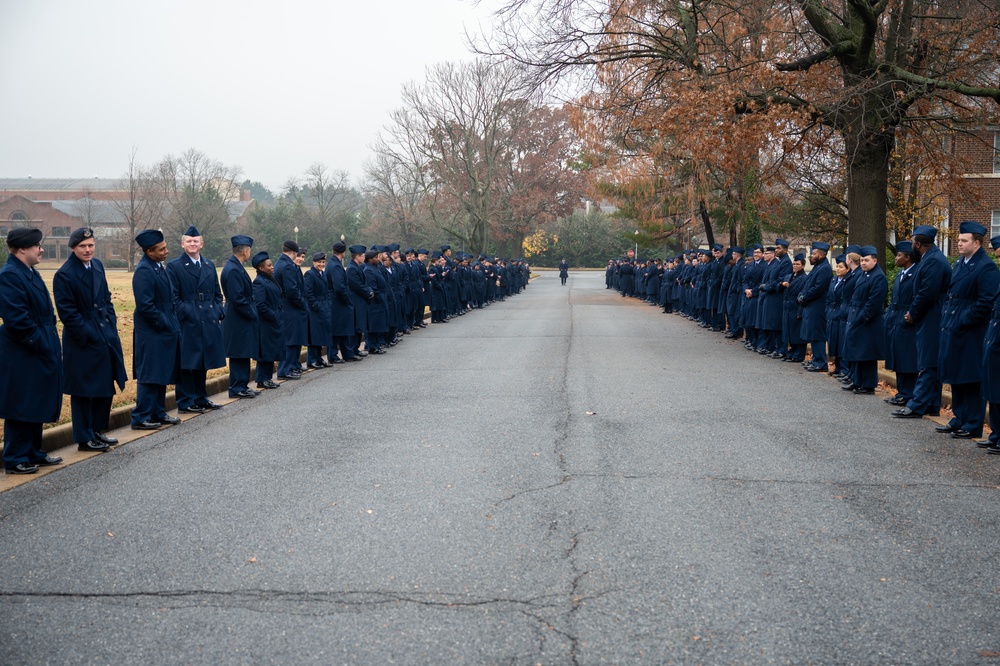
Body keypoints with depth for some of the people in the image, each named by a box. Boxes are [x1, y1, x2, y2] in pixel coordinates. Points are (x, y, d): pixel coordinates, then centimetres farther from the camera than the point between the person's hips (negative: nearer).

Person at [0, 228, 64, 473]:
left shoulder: (30, 273, 12)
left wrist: (51, 340, 12)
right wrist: (39, 341, -19)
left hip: (41, 351, 10)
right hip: (22, 355, -10)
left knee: (36, 405, 16)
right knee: (21, 406, -1)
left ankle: (33, 453, 27)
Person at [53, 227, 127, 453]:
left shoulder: (97, 266, 7)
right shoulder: (64, 275, -15)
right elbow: (67, 312, -16)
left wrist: (112, 323, 5)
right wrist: (88, 336, -16)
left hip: (106, 336, 8)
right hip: (83, 341, -7)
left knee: (105, 386, 15)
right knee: (84, 391, 2)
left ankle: (97, 430, 28)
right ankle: (85, 438, 12)